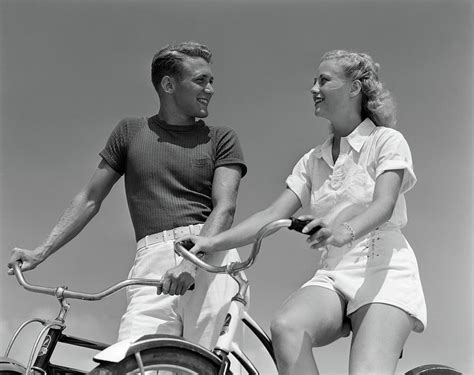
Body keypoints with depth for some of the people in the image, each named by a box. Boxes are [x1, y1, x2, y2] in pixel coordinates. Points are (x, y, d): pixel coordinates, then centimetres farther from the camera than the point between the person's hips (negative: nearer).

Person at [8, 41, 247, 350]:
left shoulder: (221, 139, 15)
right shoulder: (132, 132, 20)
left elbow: (225, 207, 0)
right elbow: (90, 199, 21)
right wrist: (40, 253, 12)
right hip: (153, 261, 1)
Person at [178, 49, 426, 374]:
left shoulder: (387, 141, 3)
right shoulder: (312, 161, 19)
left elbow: (384, 205, -15)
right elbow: (274, 214, 7)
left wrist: (346, 231, -38)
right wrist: (213, 242, -8)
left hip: (384, 273, -4)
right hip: (333, 274, 4)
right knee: (286, 327, -30)